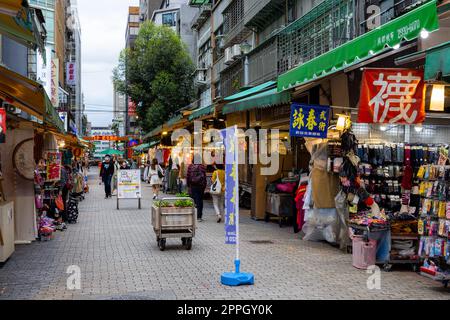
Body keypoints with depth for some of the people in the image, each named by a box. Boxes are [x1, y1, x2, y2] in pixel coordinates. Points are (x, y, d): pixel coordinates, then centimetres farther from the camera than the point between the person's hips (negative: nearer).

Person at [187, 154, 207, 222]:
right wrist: (204, 186, 5)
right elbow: (204, 177, -4)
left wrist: (188, 185, 12)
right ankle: (199, 217, 6)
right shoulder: (202, 167, -6)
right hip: (200, 186, -1)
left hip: (192, 186, 1)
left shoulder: (190, 167, -3)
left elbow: (188, 177, 2)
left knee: (193, 200, 6)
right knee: (200, 201, 6)